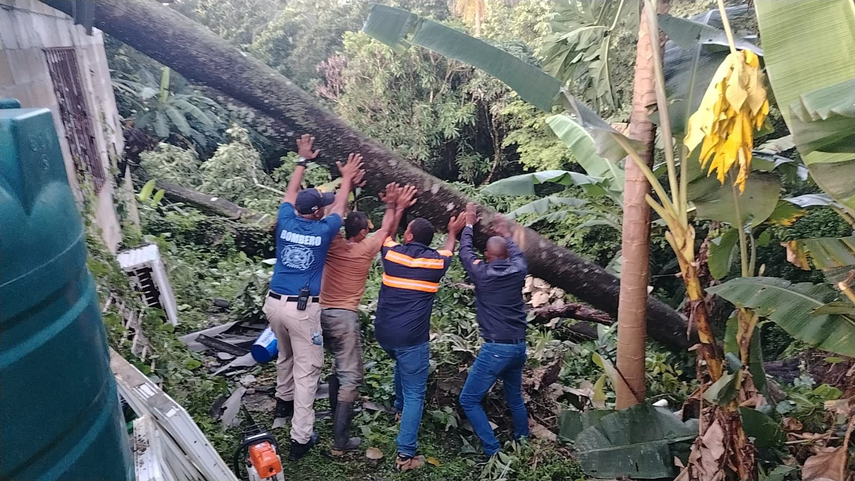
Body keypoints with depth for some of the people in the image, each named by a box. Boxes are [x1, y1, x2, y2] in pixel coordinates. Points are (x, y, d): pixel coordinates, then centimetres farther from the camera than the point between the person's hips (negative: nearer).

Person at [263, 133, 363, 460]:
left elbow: (290, 194, 18)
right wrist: (347, 178, 24)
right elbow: (340, 206, 9)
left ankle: (284, 401, 51)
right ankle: (300, 438, 3)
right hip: (302, 308, -5)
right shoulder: (323, 231, -9)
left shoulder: (285, 224, 0)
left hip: (274, 302, 6)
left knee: (286, 355, 29)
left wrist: (303, 160, 27)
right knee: (307, 370, 1)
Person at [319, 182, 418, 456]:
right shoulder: (366, 248, -7)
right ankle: (340, 442, -5)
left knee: (339, 366, 26)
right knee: (350, 376, -2)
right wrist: (394, 207, 21)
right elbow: (387, 230, 9)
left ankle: (336, 412, 39)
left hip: (322, 312, 6)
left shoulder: (333, 243, 1)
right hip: (344, 316, -6)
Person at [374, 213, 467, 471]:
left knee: (403, 364, 35)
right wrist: (453, 232, 40)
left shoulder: (391, 253, -1)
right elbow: (449, 250, 21)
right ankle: (405, 454, -2)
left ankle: (400, 406, 53)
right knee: (414, 395, 1)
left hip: (384, 333, 4)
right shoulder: (436, 261, -4)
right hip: (412, 337, -4)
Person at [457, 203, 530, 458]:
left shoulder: (482, 273, -8)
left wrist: (469, 224, 24)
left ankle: (494, 452, -1)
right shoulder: (518, 271, 1)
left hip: (495, 348, -6)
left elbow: (465, 252, 10)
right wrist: (505, 233, 39)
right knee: (515, 398, 24)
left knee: (468, 400, 3)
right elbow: (518, 255, 25)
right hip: (519, 347, 6)